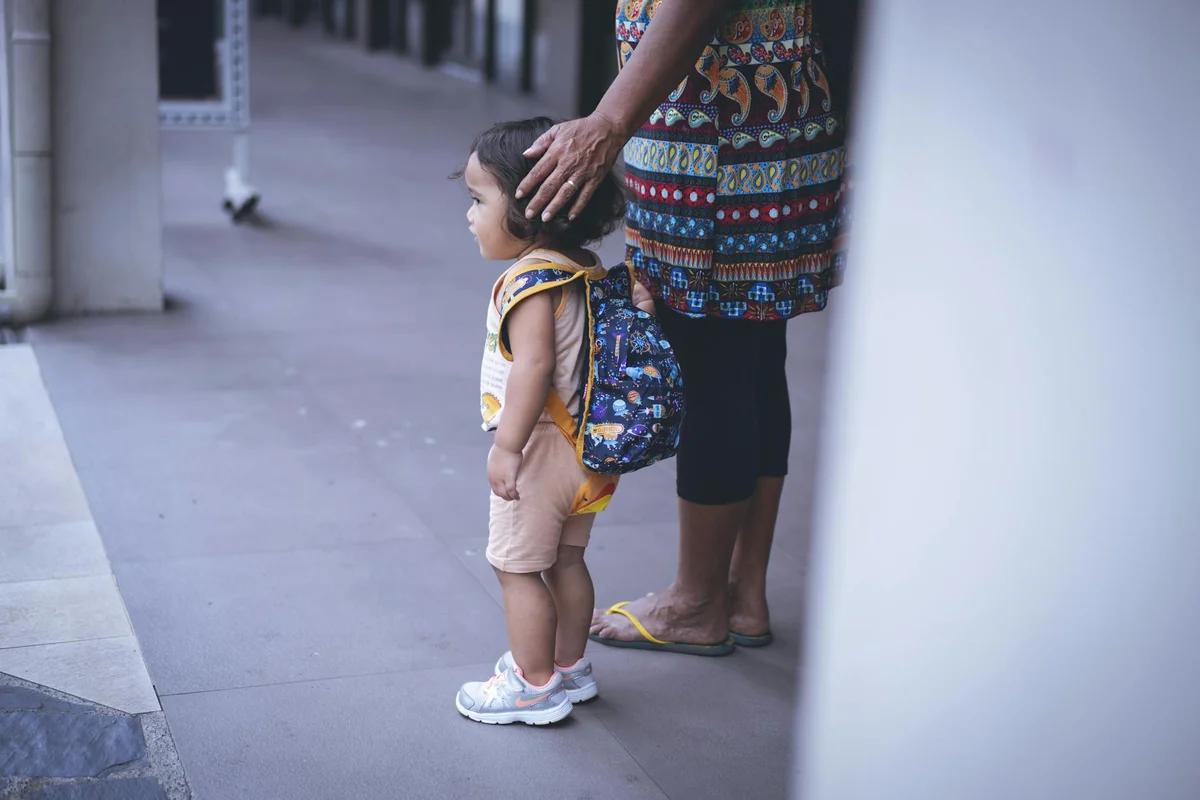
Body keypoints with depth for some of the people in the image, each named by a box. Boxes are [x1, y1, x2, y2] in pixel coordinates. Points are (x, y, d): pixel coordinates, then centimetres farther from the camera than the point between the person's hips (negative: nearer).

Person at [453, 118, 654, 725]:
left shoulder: (530, 280, -22)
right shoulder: (587, 270, 7)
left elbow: (534, 365, -30)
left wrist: (508, 447, -29)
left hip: (538, 449, -9)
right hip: (583, 450, 10)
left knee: (518, 569, 4)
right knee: (565, 561, 21)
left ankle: (534, 687, 13)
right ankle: (570, 669, 33)